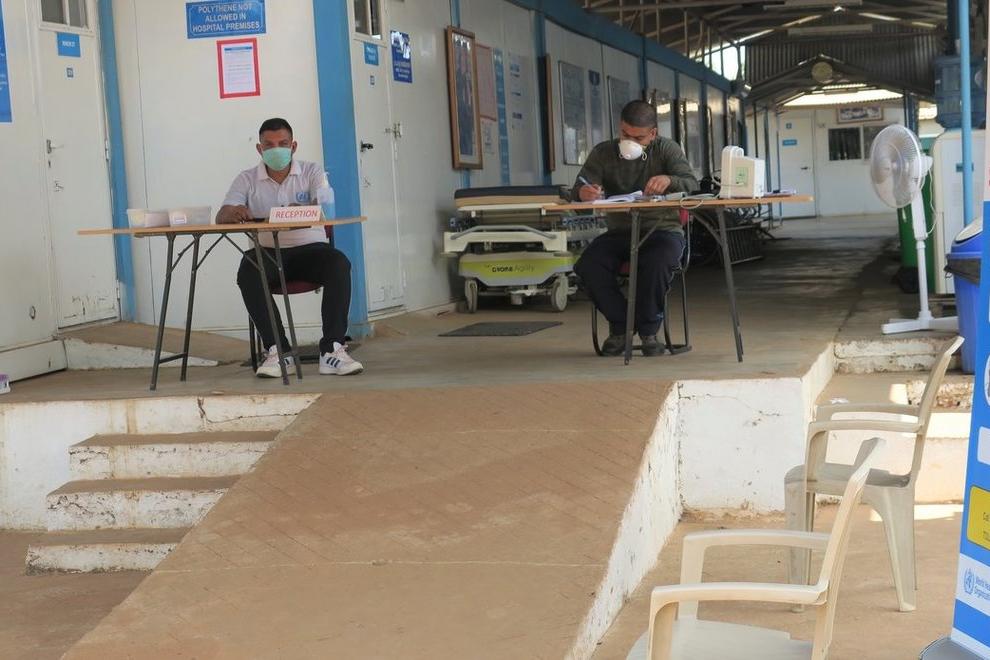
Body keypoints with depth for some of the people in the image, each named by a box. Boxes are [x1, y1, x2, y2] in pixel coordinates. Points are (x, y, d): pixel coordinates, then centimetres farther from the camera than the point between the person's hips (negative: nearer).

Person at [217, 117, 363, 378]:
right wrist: (234, 213, -30)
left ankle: (332, 349, -34)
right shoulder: (247, 180, 9)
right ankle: (278, 350, -29)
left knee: (338, 263, -32)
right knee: (248, 272, -33)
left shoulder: (312, 173, 5)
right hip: (268, 251, 1)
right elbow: (221, 217, -2)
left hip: (310, 248, 0)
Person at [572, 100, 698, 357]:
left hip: (663, 229, -2)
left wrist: (668, 179, -34)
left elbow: (692, 184, -10)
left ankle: (648, 330, -13)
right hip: (619, 232, 2)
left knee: (657, 263, -38)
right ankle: (620, 326, -5)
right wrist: (583, 192, -30)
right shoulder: (603, 153, 7)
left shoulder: (666, 149, 3)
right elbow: (577, 192, -3)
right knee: (588, 265, -28)